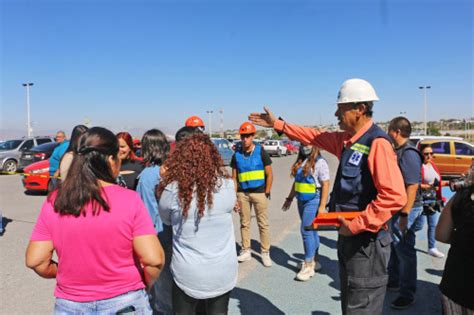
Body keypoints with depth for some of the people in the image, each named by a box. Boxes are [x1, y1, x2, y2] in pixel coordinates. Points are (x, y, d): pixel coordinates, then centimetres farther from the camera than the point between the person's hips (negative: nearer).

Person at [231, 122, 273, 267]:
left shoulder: (261, 152, -3)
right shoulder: (237, 154, 4)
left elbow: (269, 175, -1)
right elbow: (234, 178, 7)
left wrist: (266, 193, -5)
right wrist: (235, 197, 2)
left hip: (259, 193, -2)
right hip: (243, 193, 3)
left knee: (263, 224, 2)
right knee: (244, 223, 11)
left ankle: (265, 253, 13)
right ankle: (246, 251, 23)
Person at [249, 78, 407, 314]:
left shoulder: (377, 143, -21)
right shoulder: (347, 140, 6)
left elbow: (394, 196, -30)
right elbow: (316, 136, 21)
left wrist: (357, 225, -24)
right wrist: (277, 124, 22)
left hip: (366, 243, -9)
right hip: (349, 236, 9)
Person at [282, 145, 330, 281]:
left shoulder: (319, 162, -12)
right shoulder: (300, 161, 10)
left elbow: (325, 185, -13)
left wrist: (322, 206, -16)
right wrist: (290, 198, 19)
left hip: (313, 200, -7)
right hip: (301, 200, 7)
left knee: (306, 230, -8)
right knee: (311, 230, 16)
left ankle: (308, 266, 3)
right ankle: (314, 261, 29)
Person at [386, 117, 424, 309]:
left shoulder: (409, 153, -18)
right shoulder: (397, 152, 11)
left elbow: (413, 186, -25)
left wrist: (404, 214, -27)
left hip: (406, 209, -10)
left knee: (404, 251, 2)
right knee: (393, 247, 21)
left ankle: (407, 294, 16)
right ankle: (393, 281, 38)